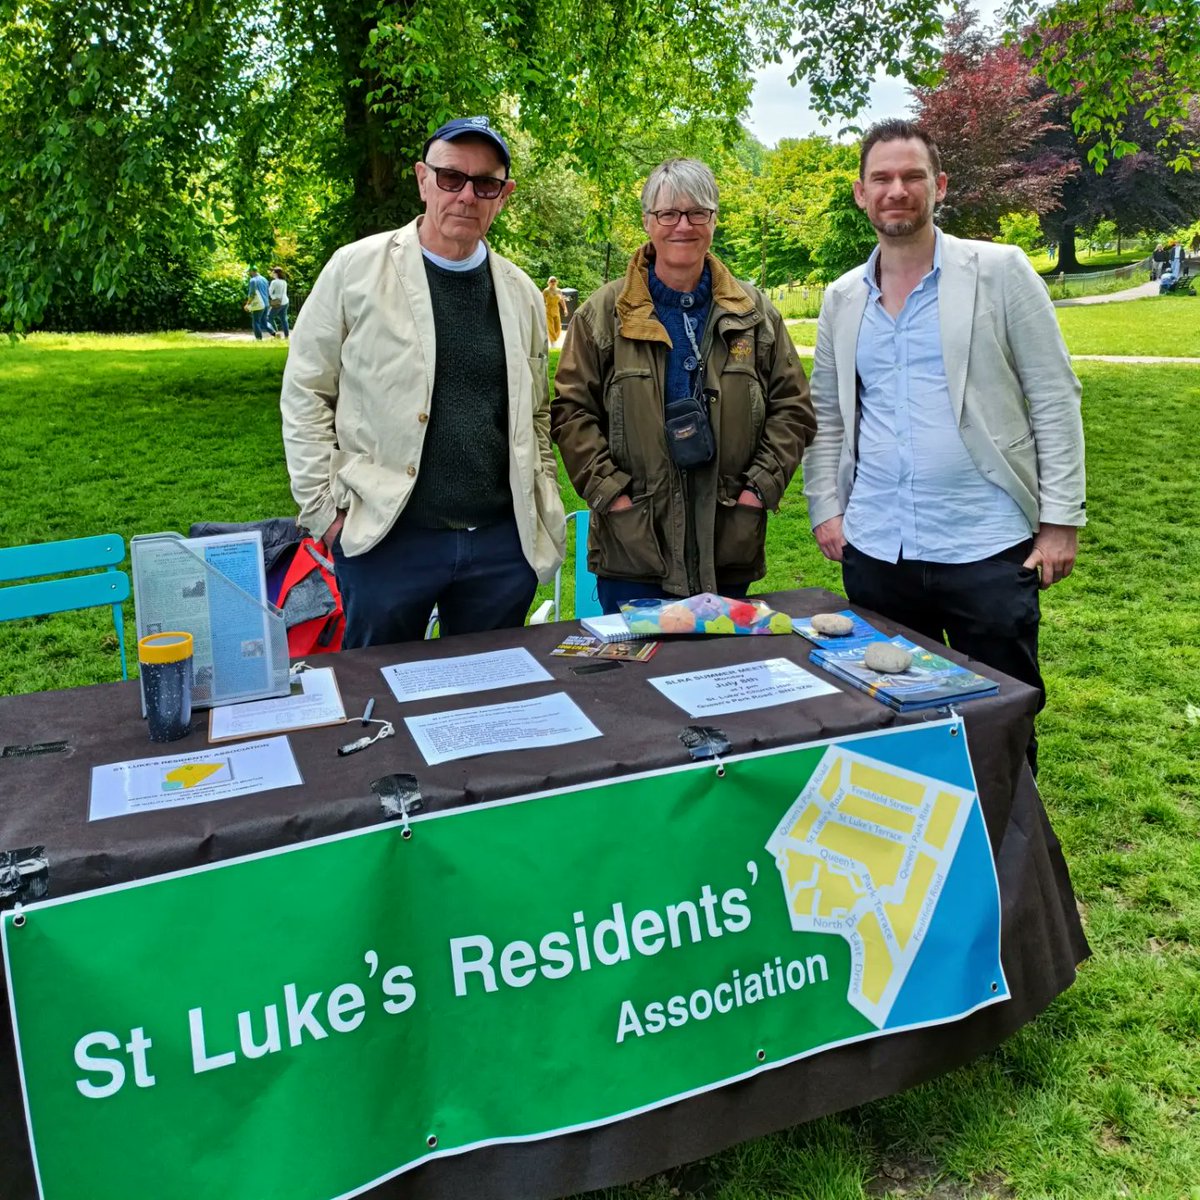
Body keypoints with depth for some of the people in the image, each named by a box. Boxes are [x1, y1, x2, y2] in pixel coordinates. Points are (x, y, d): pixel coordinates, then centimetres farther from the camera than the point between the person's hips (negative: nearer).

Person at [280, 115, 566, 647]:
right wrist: (327, 507, -6)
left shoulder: (521, 293, 9)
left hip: (502, 541, 4)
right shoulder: (356, 269, -2)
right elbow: (305, 394, 0)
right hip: (386, 537, -3)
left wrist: (545, 513, 8)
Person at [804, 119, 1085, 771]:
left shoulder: (1000, 271, -1)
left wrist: (1061, 520, -7)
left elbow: (1054, 399, -2)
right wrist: (824, 507, 5)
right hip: (875, 550, 3)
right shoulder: (842, 298, 10)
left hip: (988, 546, -3)